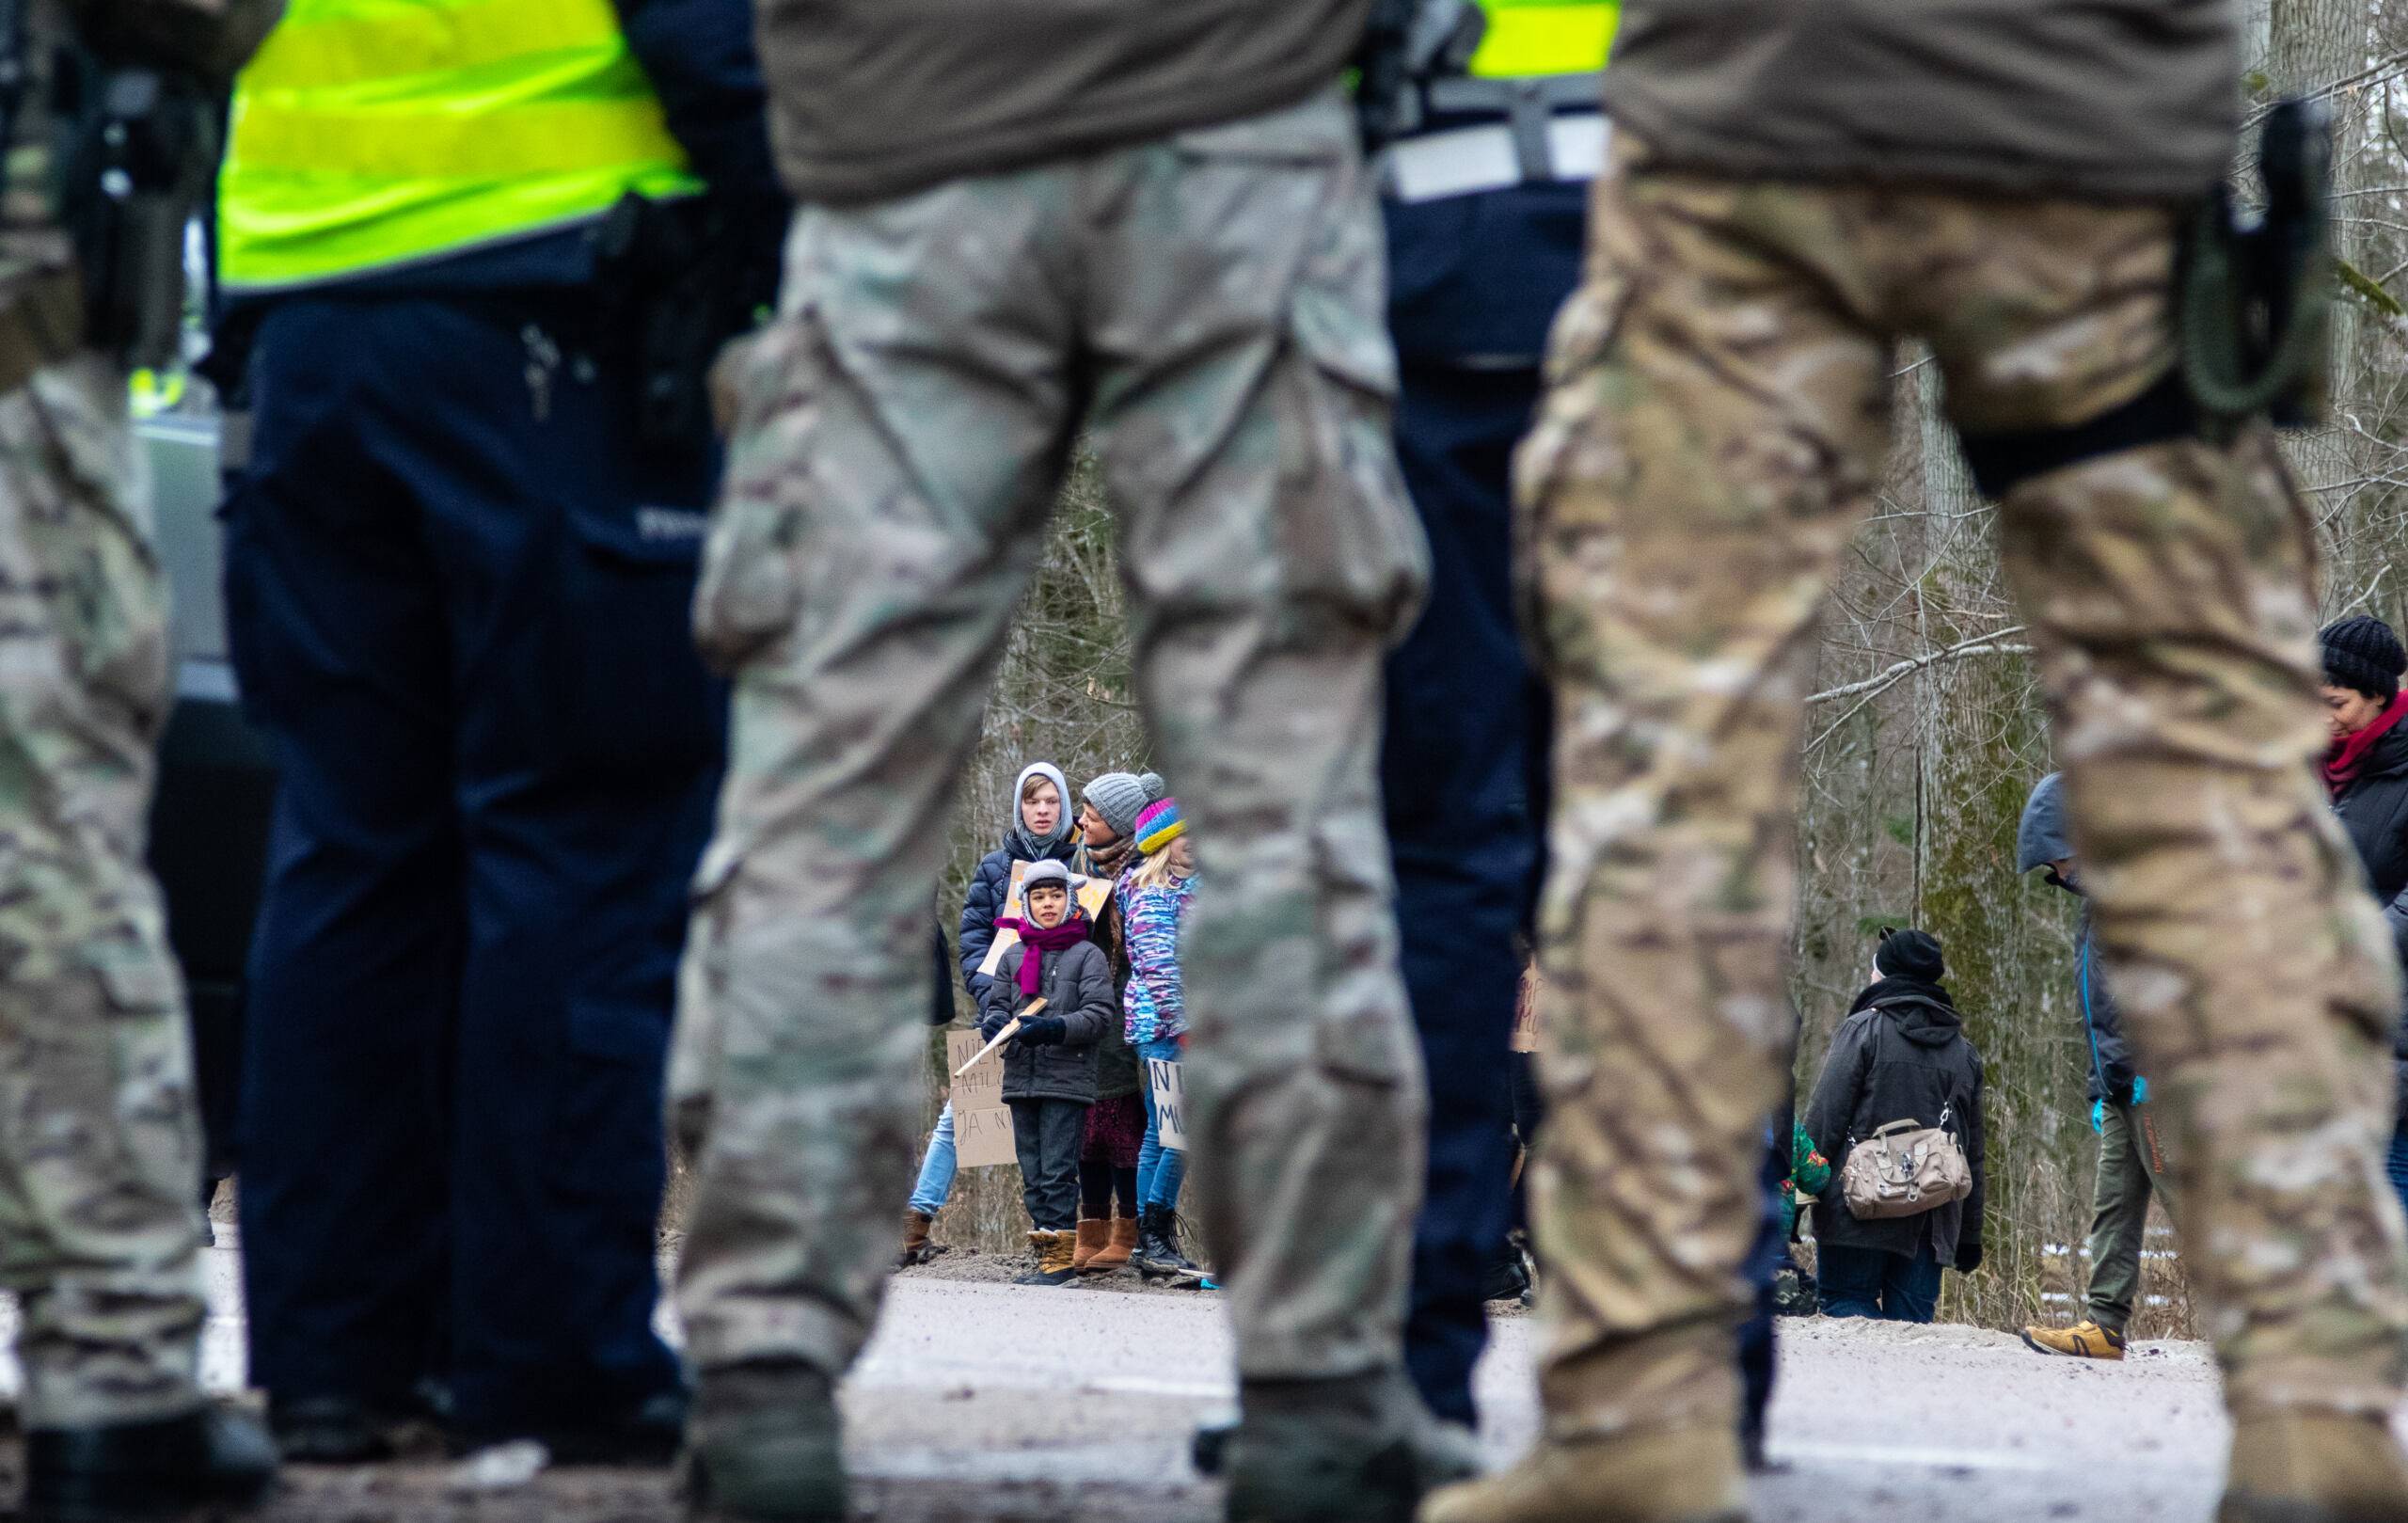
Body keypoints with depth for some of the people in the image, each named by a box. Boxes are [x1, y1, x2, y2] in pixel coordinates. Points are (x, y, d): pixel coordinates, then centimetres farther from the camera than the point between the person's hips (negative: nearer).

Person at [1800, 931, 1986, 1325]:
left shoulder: (1862, 1030, -2)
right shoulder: (1964, 1052, 17)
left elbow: (1825, 1116, -8)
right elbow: (1973, 1154, 19)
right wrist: (1970, 1237, 22)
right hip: (1932, 1216, 5)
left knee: (1844, 1300, -3)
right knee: (1913, 1317, 5)